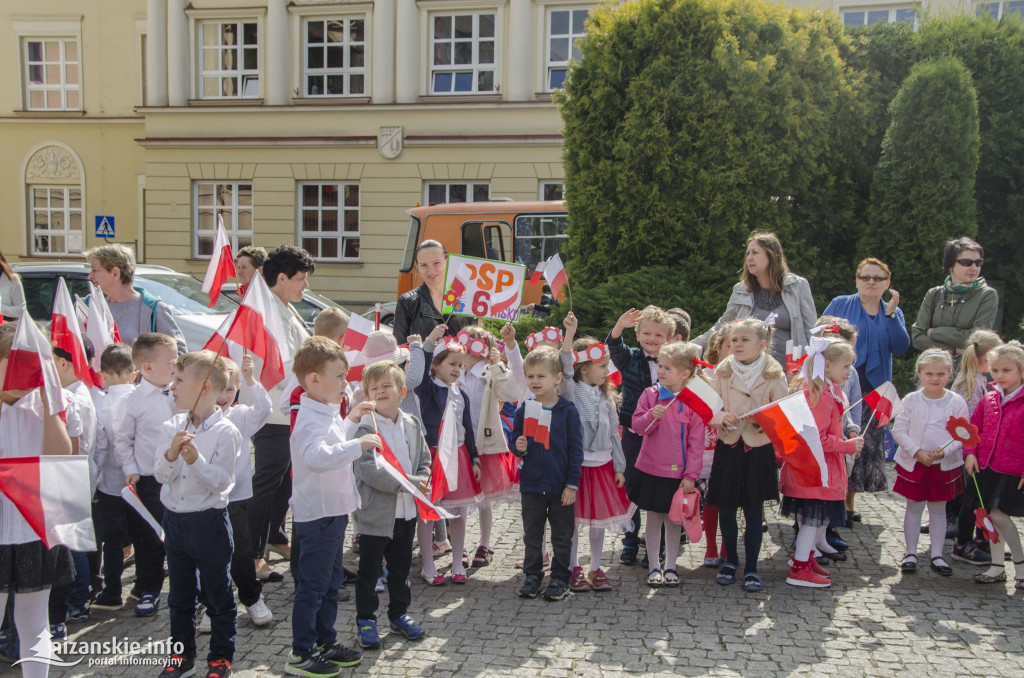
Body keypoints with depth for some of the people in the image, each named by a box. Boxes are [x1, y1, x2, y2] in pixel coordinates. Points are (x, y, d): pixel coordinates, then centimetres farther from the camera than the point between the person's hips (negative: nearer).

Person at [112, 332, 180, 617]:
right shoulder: (131, 403, -9)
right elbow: (122, 440, -1)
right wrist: (130, 470, -5)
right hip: (149, 480, -3)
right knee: (149, 537, 5)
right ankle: (148, 590, 22)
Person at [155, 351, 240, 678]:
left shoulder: (225, 432, -15)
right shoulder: (172, 428, 0)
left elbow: (222, 481, -17)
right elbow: (160, 475, -4)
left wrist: (197, 460, -30)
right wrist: (172, 454, -22)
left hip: (209, 521, -5)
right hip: (175, 519, 5)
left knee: (218, 595, 8)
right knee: (179, 593, 18)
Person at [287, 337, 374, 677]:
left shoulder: (329, 414, 11)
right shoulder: (310, 419, -22)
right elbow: (316, 457, -41)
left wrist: (354, 424, 20)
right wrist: (357, 444, -41)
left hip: (334, 511, 10)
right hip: (317, 514, -10)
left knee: (331, 581, 20)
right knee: (312, 585, 0)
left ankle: (326, 642, 33)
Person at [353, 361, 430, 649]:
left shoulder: (412, 425, 5)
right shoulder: (365, 428, -14)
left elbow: (424, 460, 14)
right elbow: (370, 471, -23)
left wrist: (422, 483, -7)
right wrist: (411, 483, -22)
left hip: (407, 511, 6)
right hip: (376, 513, -5)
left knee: (401, 567, 19)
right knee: (369, 570, 7)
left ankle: (399, 614, 34)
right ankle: (365, 620, 22)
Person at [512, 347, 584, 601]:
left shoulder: (568, 411, -7)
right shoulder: (523, 410, 1)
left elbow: (576, 449, -6)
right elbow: (515, 441, 9)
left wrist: (572, 484, -8)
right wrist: (519, 448, -15)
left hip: (561, 486, -2)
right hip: (531, 484, 3)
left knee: (562, 535, 8)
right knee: (532, 534, 12)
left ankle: (560, 578, 21)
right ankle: (532, 576, 25)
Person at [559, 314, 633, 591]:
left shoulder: (607, 397, 10)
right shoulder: (571, 391, -6)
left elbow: (614, 433, 12)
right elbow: (565, 367, -26)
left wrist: (619, 467, 9)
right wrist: (569, 333, -38)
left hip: (603, 464, 5)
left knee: (599, 519, 10)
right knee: (574, 518, 3)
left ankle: (596, 568, 23)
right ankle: (575, 568, 18)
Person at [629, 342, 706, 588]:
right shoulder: (650, 394, -1)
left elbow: (696, 442, -5)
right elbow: (637, 425, -2)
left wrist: (691, 475, -8)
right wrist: (652, 416, -22)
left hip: (678, 473, -1)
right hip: (650, 469, 1)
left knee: (674, 520, 11)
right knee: (653, 519, 10)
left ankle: (670, 566, 25)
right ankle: (654, 567, 21)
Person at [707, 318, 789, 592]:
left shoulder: (774, 375, -4)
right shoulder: (722, 372, 2)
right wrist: (722, 417, -17)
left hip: (759, 448, -2)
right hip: (728, 447, 2)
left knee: (754, 508, 4)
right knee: (725, 506, 6)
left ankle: (751, 568, 15)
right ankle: (730, 560, 27)